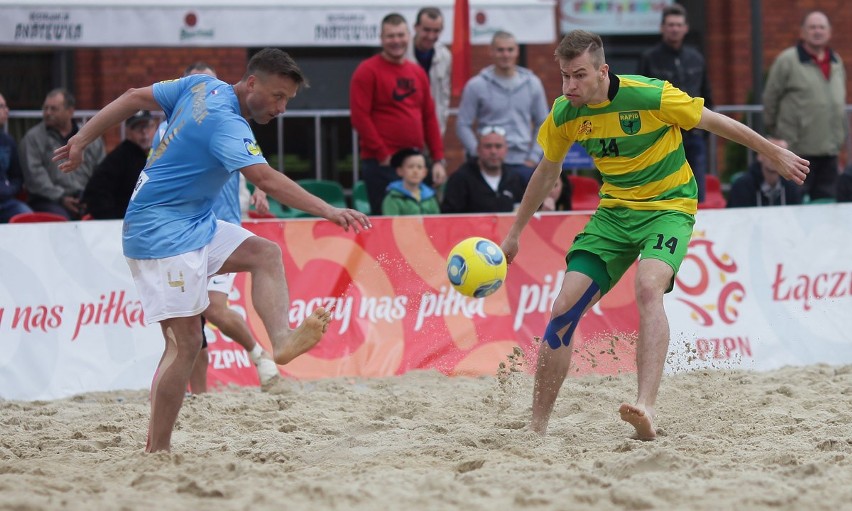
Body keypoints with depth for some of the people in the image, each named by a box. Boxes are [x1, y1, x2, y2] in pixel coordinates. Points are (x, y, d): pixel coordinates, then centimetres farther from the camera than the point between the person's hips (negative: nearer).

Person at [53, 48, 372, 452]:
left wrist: (83, 140, 18)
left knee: (264, 253, 0)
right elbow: (266, 179, -36)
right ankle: (157, 452, -10)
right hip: (161, 234, -10)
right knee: (185, 343, -13)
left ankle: (281, 339, -20)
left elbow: (134, 97, 11)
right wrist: (328, 211, -42)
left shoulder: (202, 86, 4)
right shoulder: (225, 124, -22)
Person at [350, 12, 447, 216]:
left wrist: (438, 159, 10)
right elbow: (360, 117, -10)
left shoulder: (418, 72, 16)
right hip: (382, 164, -6)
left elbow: (430, 118, 18)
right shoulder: (367, 71, -3)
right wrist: (382, 155, -13)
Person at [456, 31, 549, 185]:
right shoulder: (476, 86, 0)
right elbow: (463, 125, 1)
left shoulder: (532, 83, 9)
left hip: (523, 163, 3)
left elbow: (543, 123, 13)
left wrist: (534, 157, 3)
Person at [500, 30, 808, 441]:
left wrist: (775, 154, 5)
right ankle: (537, 426, 1)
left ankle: (645, 409, -44)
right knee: (564, 307, -9)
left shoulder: (651, 96, -21)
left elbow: (714, 122, -6)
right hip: (614, 211, 5)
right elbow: (547, 171, 14)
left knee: (648, 288, -34)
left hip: (668, 207, -5)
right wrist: (515, 233, 21)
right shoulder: (563, 114, -6)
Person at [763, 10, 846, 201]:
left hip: (829, 149, 6)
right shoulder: (787, 61, -7)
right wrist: (775, 132, 2)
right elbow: (770, 99, -3)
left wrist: (842, 134, 15)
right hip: (798, 149, -6)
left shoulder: (837, 62, 13)